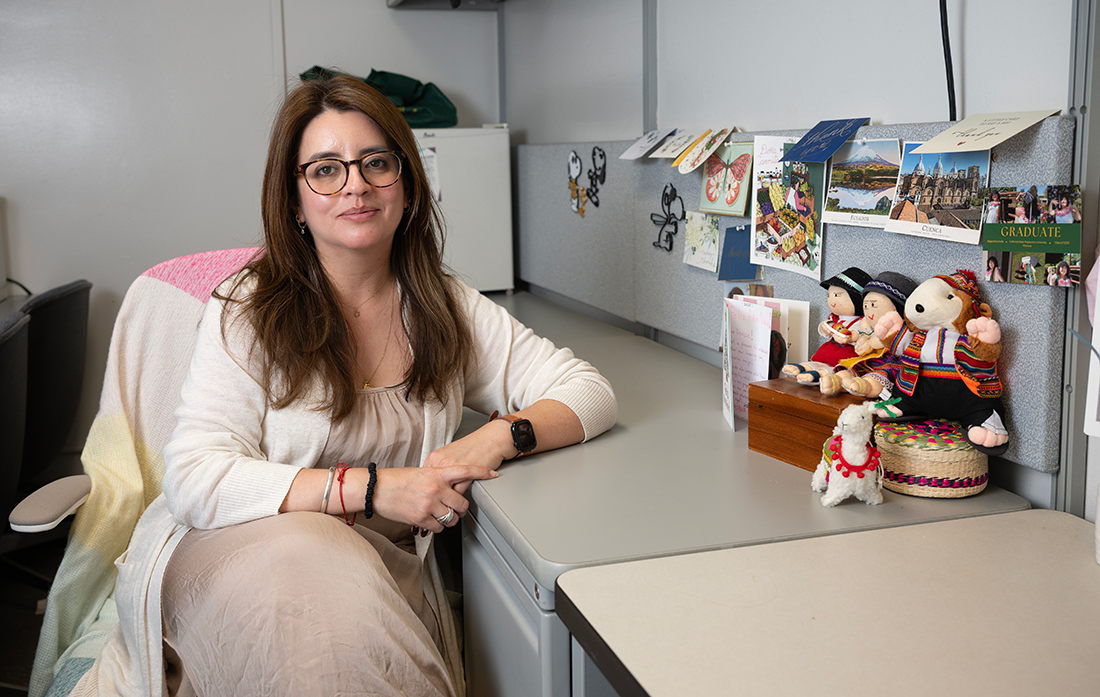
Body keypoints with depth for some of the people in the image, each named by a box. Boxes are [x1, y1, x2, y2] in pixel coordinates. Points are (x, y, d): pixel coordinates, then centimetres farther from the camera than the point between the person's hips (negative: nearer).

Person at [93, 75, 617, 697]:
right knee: (313, 583, -35)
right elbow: (195, 480, -14)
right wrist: (372, 488, -23)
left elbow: (591, 393, 6)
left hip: (383, 572, 2)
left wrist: (500, 438, -16)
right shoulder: (248, 312, -4)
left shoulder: (446, 309, 6)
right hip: (241, 550, -2)